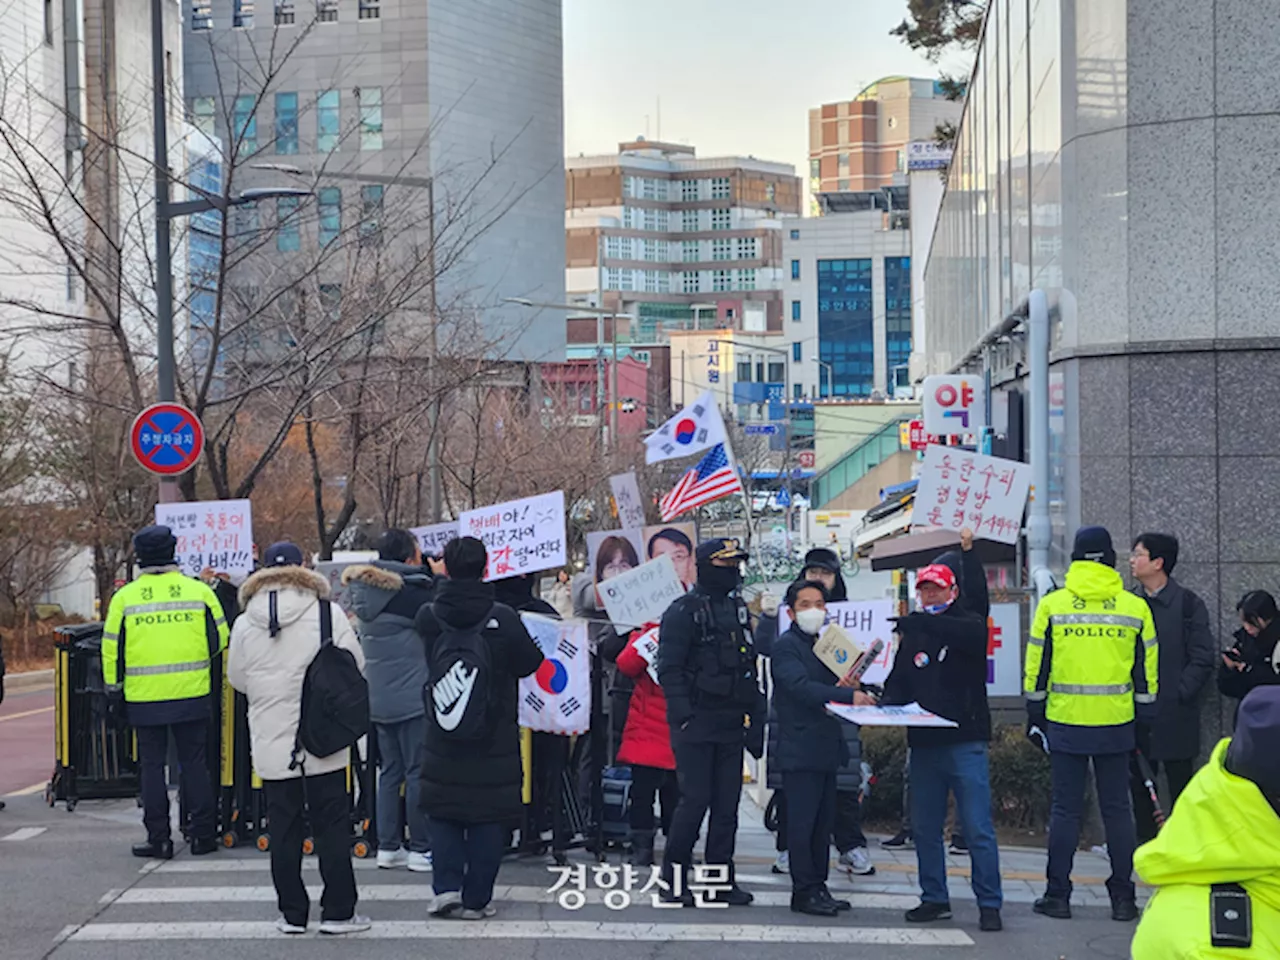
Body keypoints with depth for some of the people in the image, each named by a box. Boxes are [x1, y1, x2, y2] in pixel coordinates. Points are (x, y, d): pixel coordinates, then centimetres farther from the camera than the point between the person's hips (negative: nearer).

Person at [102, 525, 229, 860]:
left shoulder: (124, 597, -2)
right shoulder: (199, 591, -1)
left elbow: (112, 649, 2)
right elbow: (220, 639, 6)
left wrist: (114, 689, 14)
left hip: (144, 697, -1)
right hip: (192, 694, 1)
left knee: (151, 765, 7)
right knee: (194, 763, 8)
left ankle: (158, 838, 7)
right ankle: (203, 835, 10)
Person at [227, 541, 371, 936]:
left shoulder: (245, 623, -2)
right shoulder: (328, 612, -8)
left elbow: (237, 679, 7)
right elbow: (355, 665, -3)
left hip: (272, 745, 2)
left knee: (284, 830, 9)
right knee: (332, 825, 6)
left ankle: (292, 913, 13)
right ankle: (338, 912, 7)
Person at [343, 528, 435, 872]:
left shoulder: (365, 594, 6)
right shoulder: (407, 595, -18)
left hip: (378, 700, 8)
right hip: (411, 699, -8)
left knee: (390, 771, 14)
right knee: (418, 773, 0)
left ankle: (388, 846, 18)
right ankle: (421, 849, 4)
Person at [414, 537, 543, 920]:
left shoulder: (428, 616, -6)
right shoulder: (503, 618, -13)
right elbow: (529, 663, -2)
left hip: (442, 745, 2)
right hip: (494, 745, -2)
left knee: (443, 815, 15)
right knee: (487, 819, 7)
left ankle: (447, 886, 3)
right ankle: (476, 898, 10)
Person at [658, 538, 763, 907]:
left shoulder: (739, 609, 16)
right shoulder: (683, 611, -6)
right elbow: (669, 668, -11)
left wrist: (755, 717, 16)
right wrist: (682, 714, -18)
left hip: (730, 724, 7)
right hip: (697, 723, -7)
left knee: (727, 804, 7)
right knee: (695, 800, -7)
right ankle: (674, 876, 6)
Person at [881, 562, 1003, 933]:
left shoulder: (970, 626, 0)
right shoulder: (912, 635, 16)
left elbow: (969, 635, -25)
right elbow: (898, 684, 16)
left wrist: (922, 622, -34)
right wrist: (888, 701, -7)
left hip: (965, 742, -6)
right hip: (924, 742, 6)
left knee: (978, 828, -6)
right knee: (925, 828, 10)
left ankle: (989, 904, 0)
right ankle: (934, 899, 20)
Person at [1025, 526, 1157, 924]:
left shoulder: (1052, 605, -3)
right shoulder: (1135, 607, 1)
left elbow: (1036, 667, 1)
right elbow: (1146, 670, 6)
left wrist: (1035, 712, 12)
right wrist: (1145, 719, 15)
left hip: (1065, 724, -1)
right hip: (1116, 724, 1)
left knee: (1066, 808, 5)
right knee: (1116, 809, 8)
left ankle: (1058, 894, 7)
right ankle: (1123, 897, 11)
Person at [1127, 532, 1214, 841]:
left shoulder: (1188, 604, -4)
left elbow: (1202, 660, -6)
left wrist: (1179, 695, -14)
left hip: (1175, 717, -5)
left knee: (1180, 783, 2)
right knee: (1140, 786, 9)